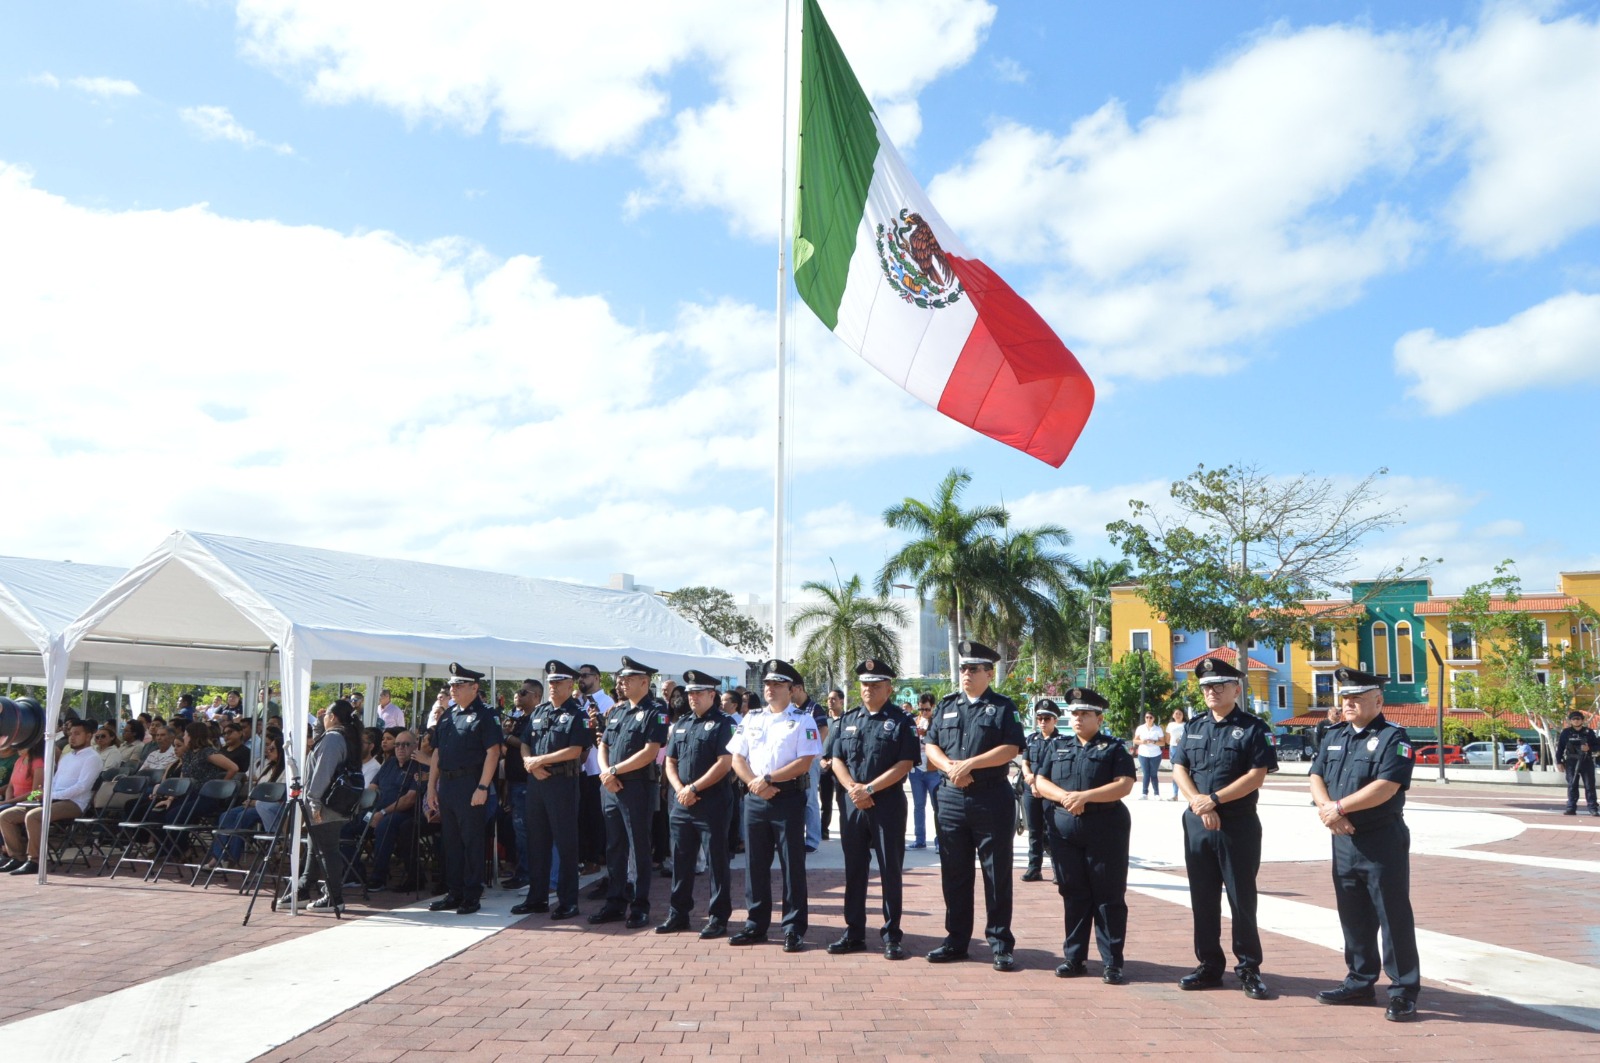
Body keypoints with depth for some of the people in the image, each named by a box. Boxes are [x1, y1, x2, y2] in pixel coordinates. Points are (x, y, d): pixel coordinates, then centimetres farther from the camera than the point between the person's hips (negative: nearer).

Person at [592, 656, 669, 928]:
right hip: (611, 787, 7)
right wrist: (605, 772, -4)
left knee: (639, 849, 1)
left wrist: (615, 770, -15)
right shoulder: (617, 711, 14)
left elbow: (650, 752, -17)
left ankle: (640, 907, 9)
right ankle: (614, 902, 22)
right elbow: (603, 745, 16)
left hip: (638, 786, -7)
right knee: (614, 847, 13)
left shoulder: (655, 711, -9)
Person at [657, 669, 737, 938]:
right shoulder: (681, 724, 15)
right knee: (681, 860, 12)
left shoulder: (723, 723, -6)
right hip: (681, 805, 7)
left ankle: (718, 918, 9)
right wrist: (680, 789, -4)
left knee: (716, 862, 1)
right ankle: (678, 914, 23)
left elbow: (725, 763, -15)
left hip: (712, 804, -7)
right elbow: (670, 761, 15)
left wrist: (693, 788, -15)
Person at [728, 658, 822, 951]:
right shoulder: (751, 719, 13)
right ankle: (756, 925, 20)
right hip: (754, 798, 5)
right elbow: (736, 758, 8)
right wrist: (756, 784, -8)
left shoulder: (802, 720, -2)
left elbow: (805, 762, -11)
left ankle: (794, 929, 7)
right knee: (755, 863, 9)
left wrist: (768, 779, -15)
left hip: (789, 798, -5)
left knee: (792, 864, 0)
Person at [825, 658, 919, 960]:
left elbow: (905, 764, -10)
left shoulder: (902, 720, -2)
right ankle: (854, 933, 19)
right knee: (854, 869, 10)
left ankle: (891, 936, 11)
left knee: (890, 870, 2)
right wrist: (853, 788, -10)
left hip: (888, 803, -4)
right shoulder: (847, 720, 12)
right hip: (851, 803, 4)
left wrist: (869, 789, -16)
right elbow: (835, 759, 7)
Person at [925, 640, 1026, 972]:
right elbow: (931, 747, 9)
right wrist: (950, 767, -11)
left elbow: (1010, 749, -12)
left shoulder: (1004, 707, -1)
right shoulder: (947, 706, 12)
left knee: (997, 875, 3)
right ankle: (956, 940, 21)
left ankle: (1000, 944, 13)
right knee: (954, 874, 10)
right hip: (951, 798, 4)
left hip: (993, 799, -4)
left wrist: (969, 764, -18)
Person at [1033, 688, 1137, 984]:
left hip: (1106, 828, -3)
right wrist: (1065, 797, -12)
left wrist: (1085, 796, -18)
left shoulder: (1113, 748, 3)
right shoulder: (1058, 747, 15)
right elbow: (1041, 782, 8)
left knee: (1109, 897, 0)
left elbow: (1124, 785, -9)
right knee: (1073, 895, 8)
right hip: (1065, 828, 3)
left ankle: (1112, 963, 7)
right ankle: (1074, 958, 16)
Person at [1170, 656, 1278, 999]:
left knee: (1242, 899, 2)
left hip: (1239, 825, -5)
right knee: (1203, 898, 10)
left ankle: (1249, 968, 13)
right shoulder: (1194, 726, 11)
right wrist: (1198, 803, -11)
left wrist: (1214, 799, -16)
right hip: (1197, 823, 5)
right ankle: (1209, 966, 20)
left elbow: (1256, 776, -12)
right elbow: (1179, 768, 5)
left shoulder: (1252, 728, -4)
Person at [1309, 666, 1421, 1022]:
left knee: (1393, 917, 0)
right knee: (1353, 917, 15)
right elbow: (1316, 777, 7)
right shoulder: (1334, 736, 12)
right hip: (1344, 841, 7)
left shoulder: (1393, 738, -10)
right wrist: (1327, 807, -13)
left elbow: (1386, 787, -21)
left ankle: (1404, 992, 9)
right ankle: (1360, 982, 26)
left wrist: (1340, 807, -18)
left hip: (1383, 841, -7)